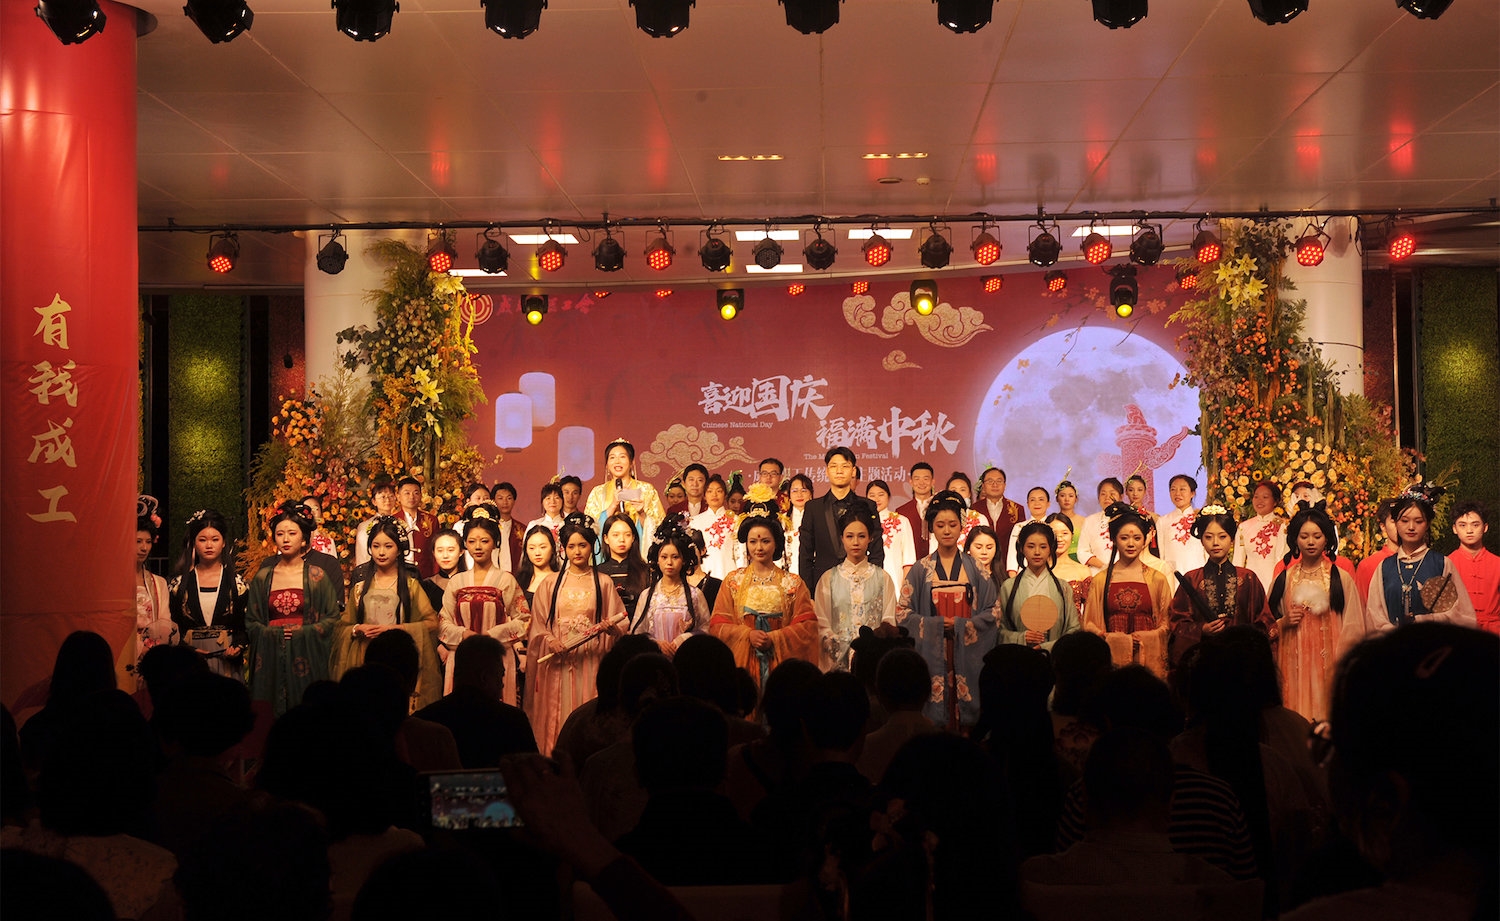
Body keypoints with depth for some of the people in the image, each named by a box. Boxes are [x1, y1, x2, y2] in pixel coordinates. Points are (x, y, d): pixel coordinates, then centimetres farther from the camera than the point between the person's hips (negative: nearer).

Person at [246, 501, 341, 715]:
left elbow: (332, 618, 3)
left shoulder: (317, 576, 4)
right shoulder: (263, 577, 10)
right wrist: (273, 632, -5)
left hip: (306, 658, -2)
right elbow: (250, 622, 13)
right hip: (271, 659, 2)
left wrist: (302, 632, -10)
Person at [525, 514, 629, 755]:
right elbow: (538, 626, 7)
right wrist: (550, 642, -12)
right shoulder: (550, 583, 10)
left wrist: (611, 627, -16)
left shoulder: (603, 583, 8)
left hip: (592, 663, -1)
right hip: (558, 664, 1)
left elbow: (620, 624, 6)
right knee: (558, 717, -2)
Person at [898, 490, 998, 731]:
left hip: (968, 652, 1)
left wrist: (959, 625, -10)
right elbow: (902, 613, 2)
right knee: (934, 717, -4)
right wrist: (937, 624, -11)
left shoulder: (975, 568, 7)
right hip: (932, 653, 0)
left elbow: (992, 612, 3)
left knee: (967, 713, -2)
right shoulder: (921, 569, 5)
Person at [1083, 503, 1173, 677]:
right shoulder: (1100, 581, 6)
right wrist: (1108, 637, -10)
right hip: (1112, 657, -1)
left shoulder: (1157, 579, 8)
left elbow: (1167, 624, 10)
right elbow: (1089, 624, 8)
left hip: (1148, 658, 1)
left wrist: (1143, 639, -6)